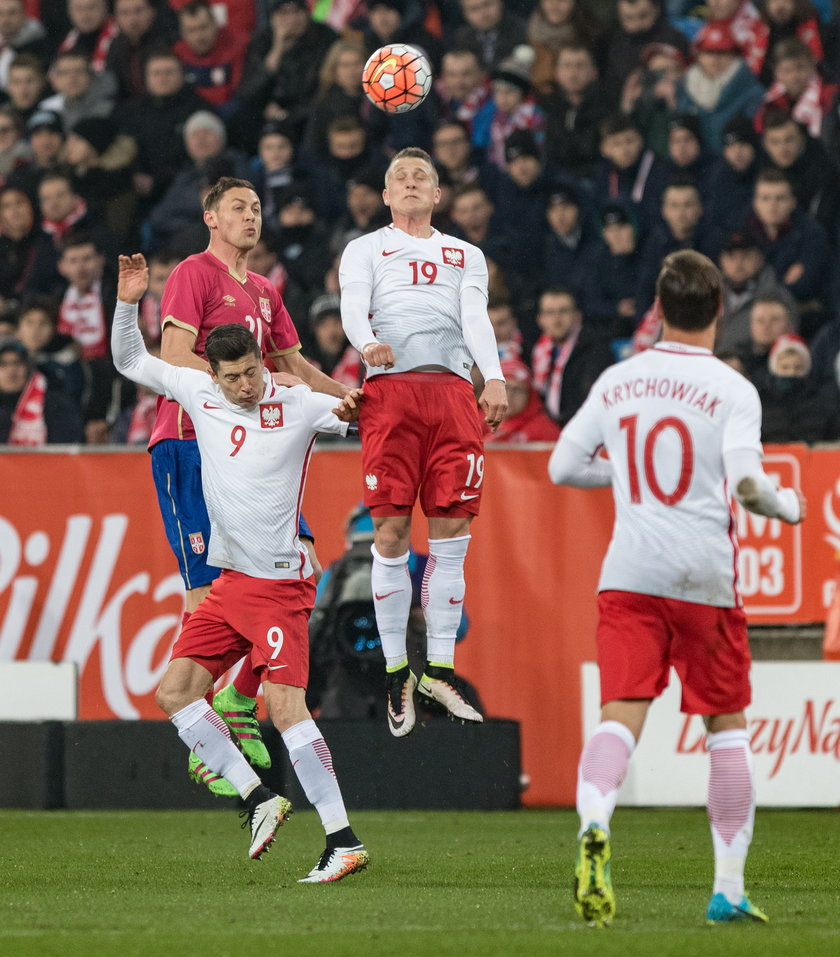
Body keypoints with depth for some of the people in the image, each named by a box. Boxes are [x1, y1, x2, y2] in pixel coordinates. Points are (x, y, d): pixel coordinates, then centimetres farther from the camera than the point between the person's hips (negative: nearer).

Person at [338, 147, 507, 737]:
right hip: (390, 389, -2)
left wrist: (494, 379, -12)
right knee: (392, 534, -7)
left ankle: (440, 669, 4)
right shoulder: (365, 250, 18)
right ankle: (396, 673, 1)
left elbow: (476, 317, 7)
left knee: (452, 533, -3)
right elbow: (353, 309, 0)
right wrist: (367, 343, -24)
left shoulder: (465, 256, 24)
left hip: (453, 390, 2)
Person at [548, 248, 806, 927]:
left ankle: (594, 824, -37)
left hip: (628, 574, 2)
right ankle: (729, 891, 12)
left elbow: (563, 466, 11)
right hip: (705, 578, -2)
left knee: (621, 716, -6)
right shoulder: (732, 389, -5)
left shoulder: (617, 382, 7)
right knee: (727, 726, 11)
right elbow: (747, 484, -15)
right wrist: (788, 507, 5)